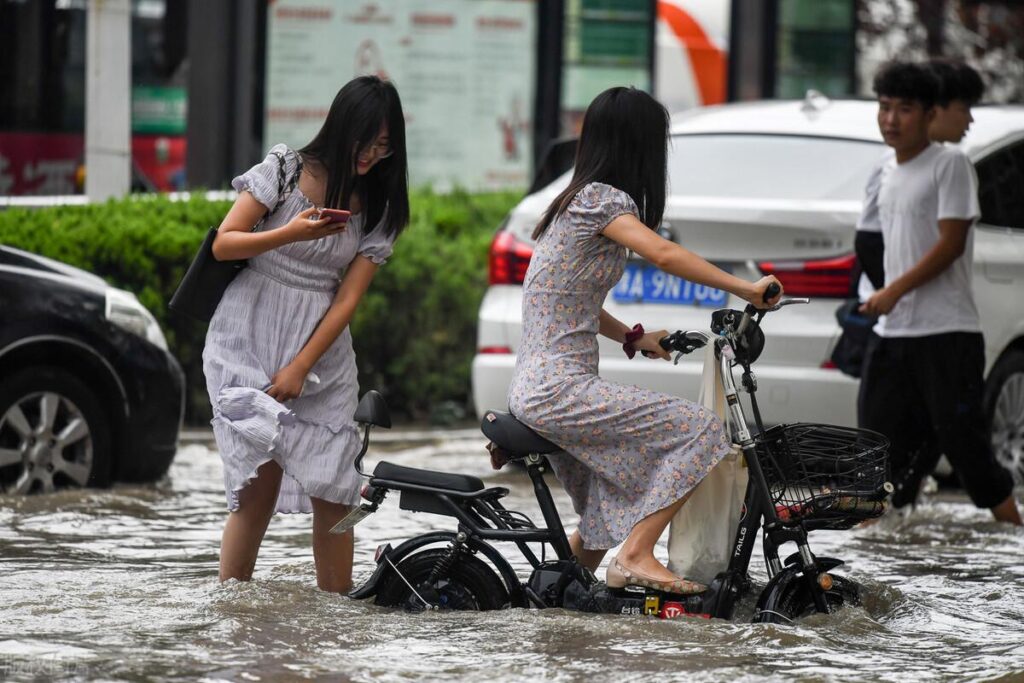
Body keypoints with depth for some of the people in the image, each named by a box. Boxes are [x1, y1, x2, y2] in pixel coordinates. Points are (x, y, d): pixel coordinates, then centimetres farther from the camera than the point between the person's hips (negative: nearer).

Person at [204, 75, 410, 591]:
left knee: (333, 491, -2)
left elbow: (348, 297, -1)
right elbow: (223, 245, -6)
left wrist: (300, 369, -9)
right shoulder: (285, 169, -4)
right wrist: (290, 234, -23)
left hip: (321, 351, 3)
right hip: (248, 341, -3)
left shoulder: (381, 208, 4)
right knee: (261, 483, -13)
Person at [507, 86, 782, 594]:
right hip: (560, 390, -10)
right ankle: (636, 557, -16)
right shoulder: (603, 200, -11)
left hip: (535, 389, 10)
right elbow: (666, 255, -27)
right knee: (701, 430, -15)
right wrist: (745, 289, -24)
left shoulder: (576, 201, 18)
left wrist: (632, 338, 19)